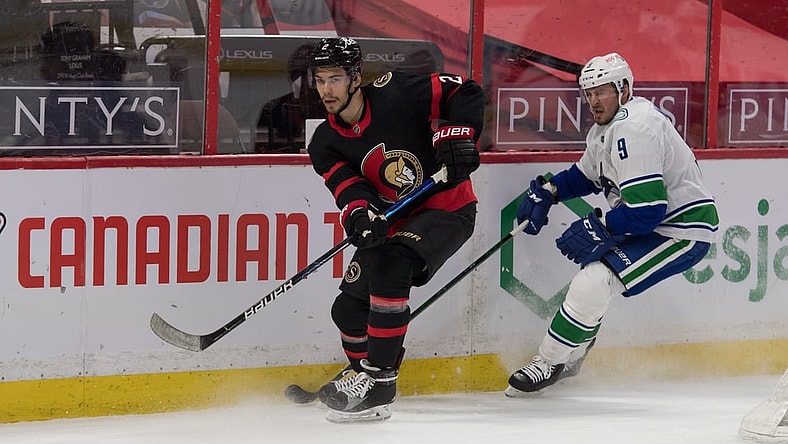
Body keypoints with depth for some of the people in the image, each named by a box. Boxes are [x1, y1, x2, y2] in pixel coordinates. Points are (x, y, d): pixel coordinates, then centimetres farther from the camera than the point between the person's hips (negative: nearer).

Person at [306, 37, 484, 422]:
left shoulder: (395, 94, -18)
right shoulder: (326, 143, -2)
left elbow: (465, 93, -13)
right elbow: (346, 185, -16)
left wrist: (457, 133, -27)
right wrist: (358, 214, -37)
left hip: (448, 208, -7)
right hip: (392, 220, 7)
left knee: (389, 265, -30)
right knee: (350, 308, 2)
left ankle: (379, 378, -24)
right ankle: (370, 384, 24)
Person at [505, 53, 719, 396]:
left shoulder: (633, 129, -25)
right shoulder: (607, 126, 8)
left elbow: (647, 209, -30)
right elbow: (587, 175, 25)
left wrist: (597, 228, -22)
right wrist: (546, 191, 9)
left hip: (684, 232, -11)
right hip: (654, 224, 11)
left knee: (595, 281, -20)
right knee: (592, 263, 25)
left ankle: (550, 362, -7)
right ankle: (569, 358, 37)